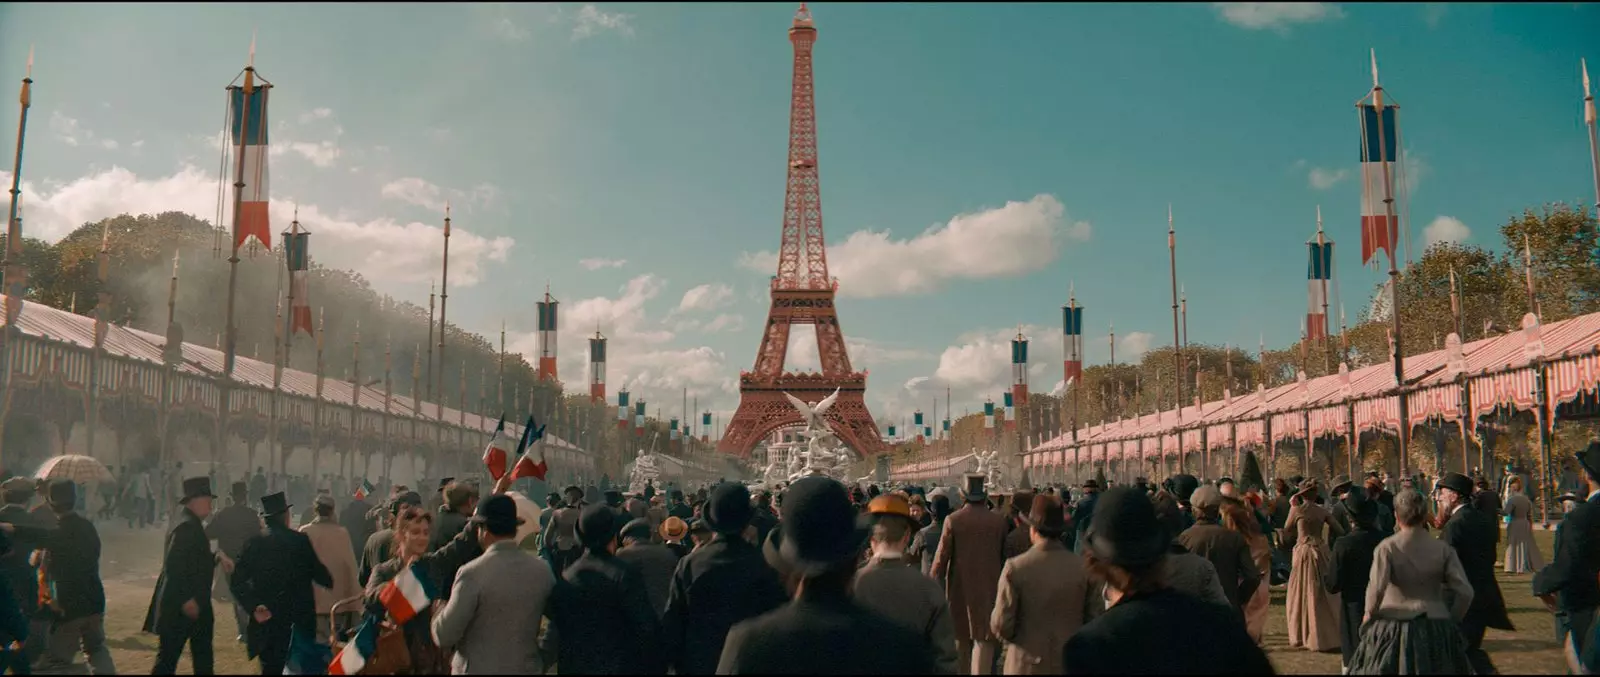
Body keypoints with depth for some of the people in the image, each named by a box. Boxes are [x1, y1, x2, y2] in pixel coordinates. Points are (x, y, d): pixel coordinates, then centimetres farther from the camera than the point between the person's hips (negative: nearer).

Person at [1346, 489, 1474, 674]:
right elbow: (1465, 592, -5)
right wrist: (1450, 619, 9)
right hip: (1435, 631, 2)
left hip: (1393, 628, -2)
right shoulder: (1443, 549, -2)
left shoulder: (1387, 547, -10)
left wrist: (1369, 614, -2)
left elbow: (1377, 588, -19)